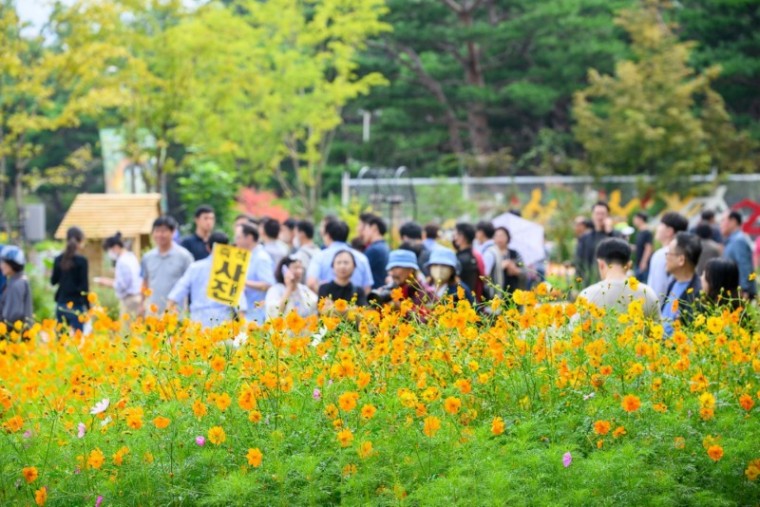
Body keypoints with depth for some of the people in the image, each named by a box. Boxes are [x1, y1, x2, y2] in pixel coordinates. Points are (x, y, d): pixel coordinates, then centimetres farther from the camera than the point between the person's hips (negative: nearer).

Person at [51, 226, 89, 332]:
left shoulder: (59, 259, 3)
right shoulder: (81, 261, -11)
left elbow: (53, 281, 12)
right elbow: (84, 286, -11)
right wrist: (88, 307, -4)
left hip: (61, 305, 5)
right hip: (76, 306, -5)